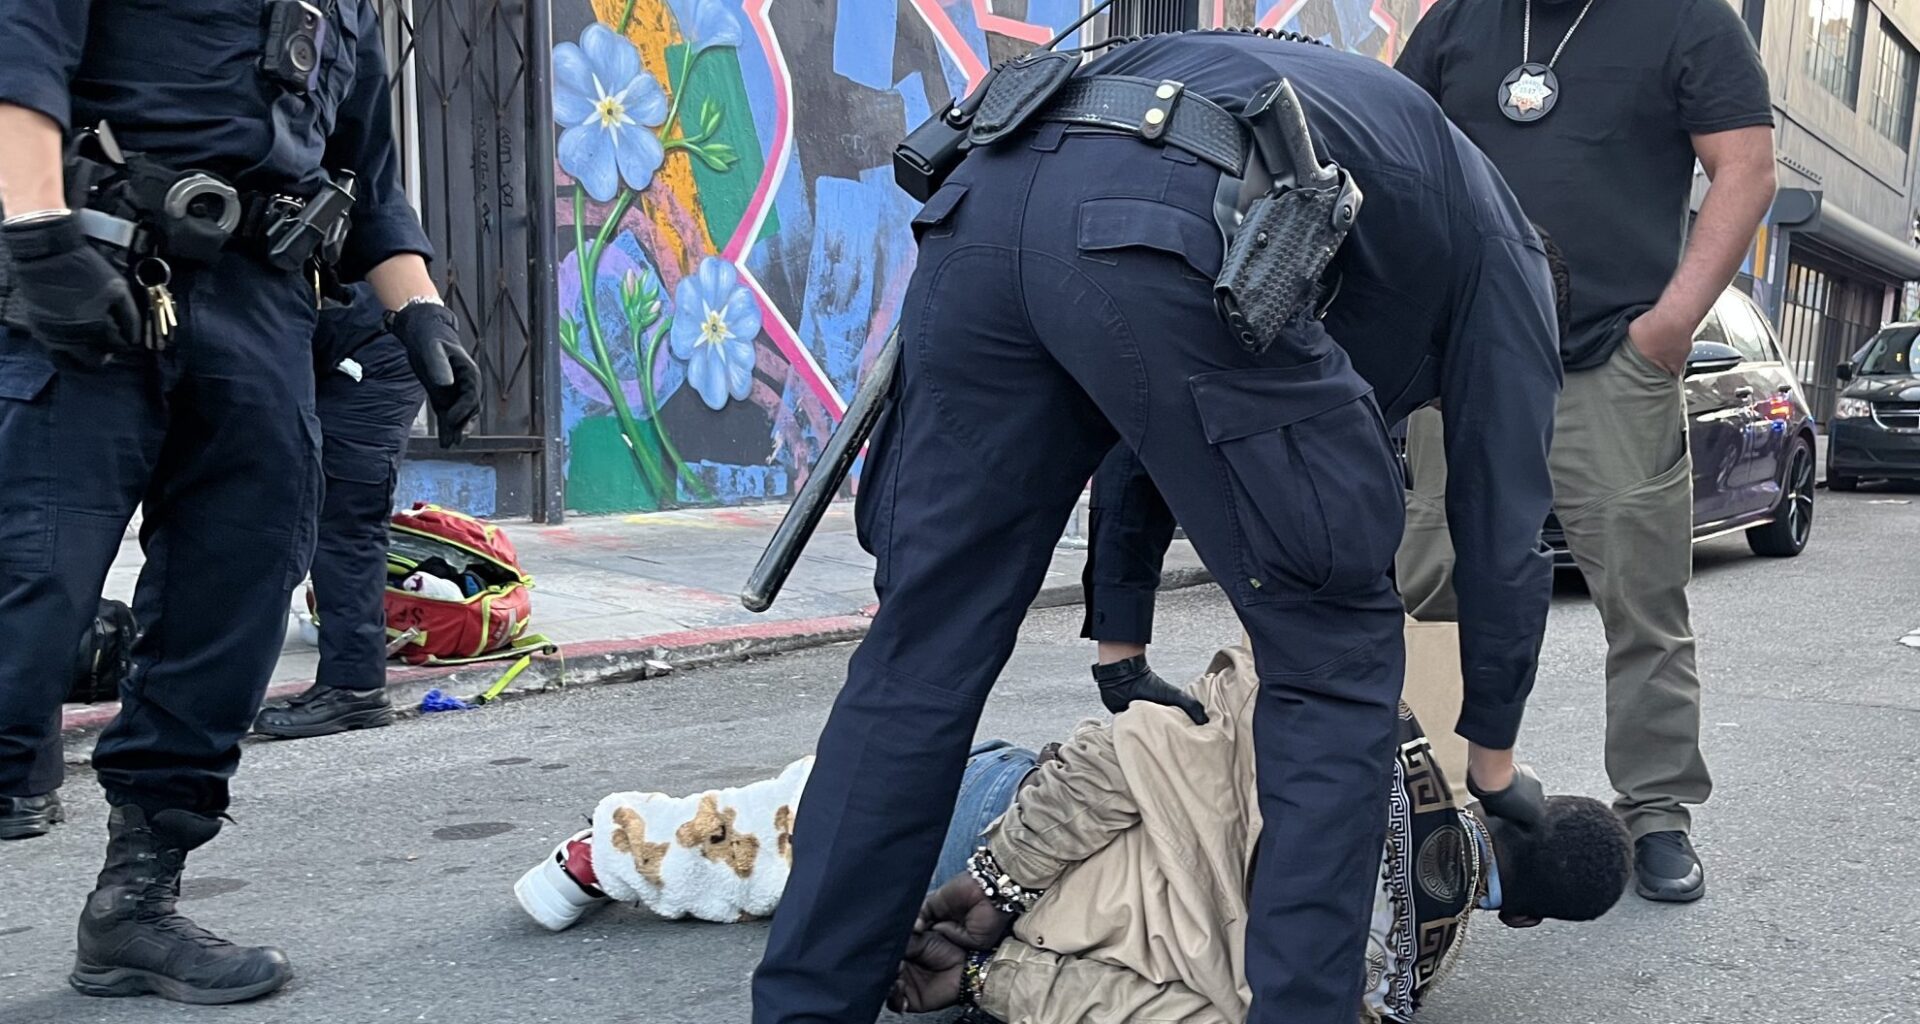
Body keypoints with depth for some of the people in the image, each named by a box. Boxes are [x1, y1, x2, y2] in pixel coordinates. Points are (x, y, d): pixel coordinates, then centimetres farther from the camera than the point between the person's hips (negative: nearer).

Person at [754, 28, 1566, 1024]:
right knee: (1336, 658, 13)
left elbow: (1153, 426, 43)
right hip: (1181, 240, -6)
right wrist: (1493, 755, 42)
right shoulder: (1499, 244, 30)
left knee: (922, 651, 13)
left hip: (987, 200, 6)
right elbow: (1505, 534, 28)